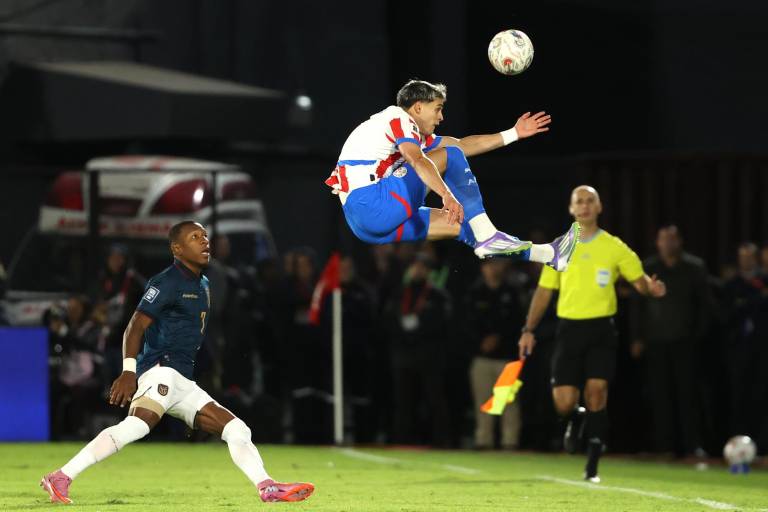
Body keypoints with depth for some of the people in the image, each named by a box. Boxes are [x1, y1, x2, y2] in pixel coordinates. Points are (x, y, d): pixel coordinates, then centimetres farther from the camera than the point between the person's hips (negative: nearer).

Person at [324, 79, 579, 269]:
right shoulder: (399, 118, -3)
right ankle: (487, 237, -16)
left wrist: (514, 134, 32)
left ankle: (549, 254, 11)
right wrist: (448, 195, -37)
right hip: (370, 205, -10)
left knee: (460, 222, 10)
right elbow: (417, 160, -23)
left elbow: (463, 144, 30)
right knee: (449, 156, -7)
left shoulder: (414, 134, 27)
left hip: (363, 224, 10)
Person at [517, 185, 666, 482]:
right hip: (569, 327, 1)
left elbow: (639, 279, 4)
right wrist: (529, 330, 5)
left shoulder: (614, 247, 4)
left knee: (596, 391, -14)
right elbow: (544, 291, 12)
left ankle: (592, 466, -6)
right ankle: (573, 422, 32)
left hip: (601, 328, -1)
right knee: (563, 402, -7)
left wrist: (650, 288, -20)